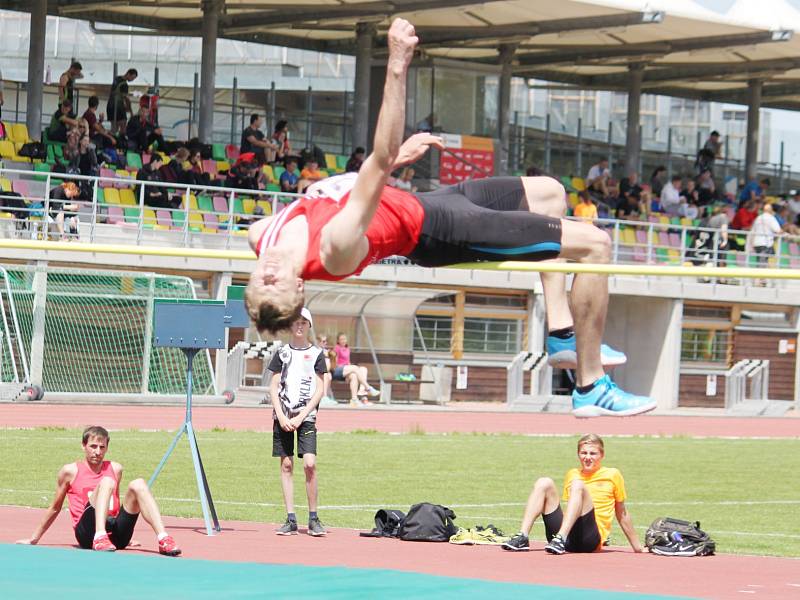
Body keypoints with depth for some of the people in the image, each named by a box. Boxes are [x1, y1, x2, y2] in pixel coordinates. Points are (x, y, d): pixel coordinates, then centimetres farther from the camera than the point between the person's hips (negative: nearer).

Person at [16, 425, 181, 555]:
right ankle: (99, 539, -46)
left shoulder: (115, 469, 17)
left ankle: (163, 539, -32)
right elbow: (55, 508, 15)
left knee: (138, 485, -17)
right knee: (106, 482, -26)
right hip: (88, 533, -4)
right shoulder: (70, 471, 6)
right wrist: (34, 539, 20)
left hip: (115, 535, 4)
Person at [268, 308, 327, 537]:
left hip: (306, 416, -2)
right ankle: (291, 520, 4)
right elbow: (273, 387, 7)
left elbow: (319, 390, 0)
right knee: (286, 465, 1)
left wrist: (300, 417, -8)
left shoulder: (316, 354, 4)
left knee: (309, 464, -13)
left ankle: (313, 519, -5)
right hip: (282, 416, 2)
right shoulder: (282, 353, 9)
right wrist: (281, 417, -6)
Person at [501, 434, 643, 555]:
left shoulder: (612, 475, 11)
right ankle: (522, 538, -25)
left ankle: (561, 539, -43)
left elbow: (622, 515, 16)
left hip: (590, 540, -4)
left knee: (578, 485, -24)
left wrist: (637, 547, 18)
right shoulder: (572, 475, 22)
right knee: (544, 483, -9)